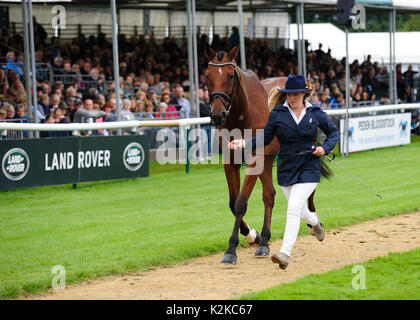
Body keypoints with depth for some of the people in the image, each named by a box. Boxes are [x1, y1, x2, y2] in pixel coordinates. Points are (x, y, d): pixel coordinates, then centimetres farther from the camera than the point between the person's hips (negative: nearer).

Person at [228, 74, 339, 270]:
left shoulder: (315, 113, -3)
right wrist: (244, 143, -13)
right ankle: (314, 221, 53)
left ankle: (285, 253, -21)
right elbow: (265, 138, 2)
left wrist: (325, 148, -8)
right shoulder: (277, 114, -2)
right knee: (299, 212, 15)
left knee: (294, 208, -19)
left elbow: (333, 132, 10)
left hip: (309, 169, -3)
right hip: (286, 170, 3)